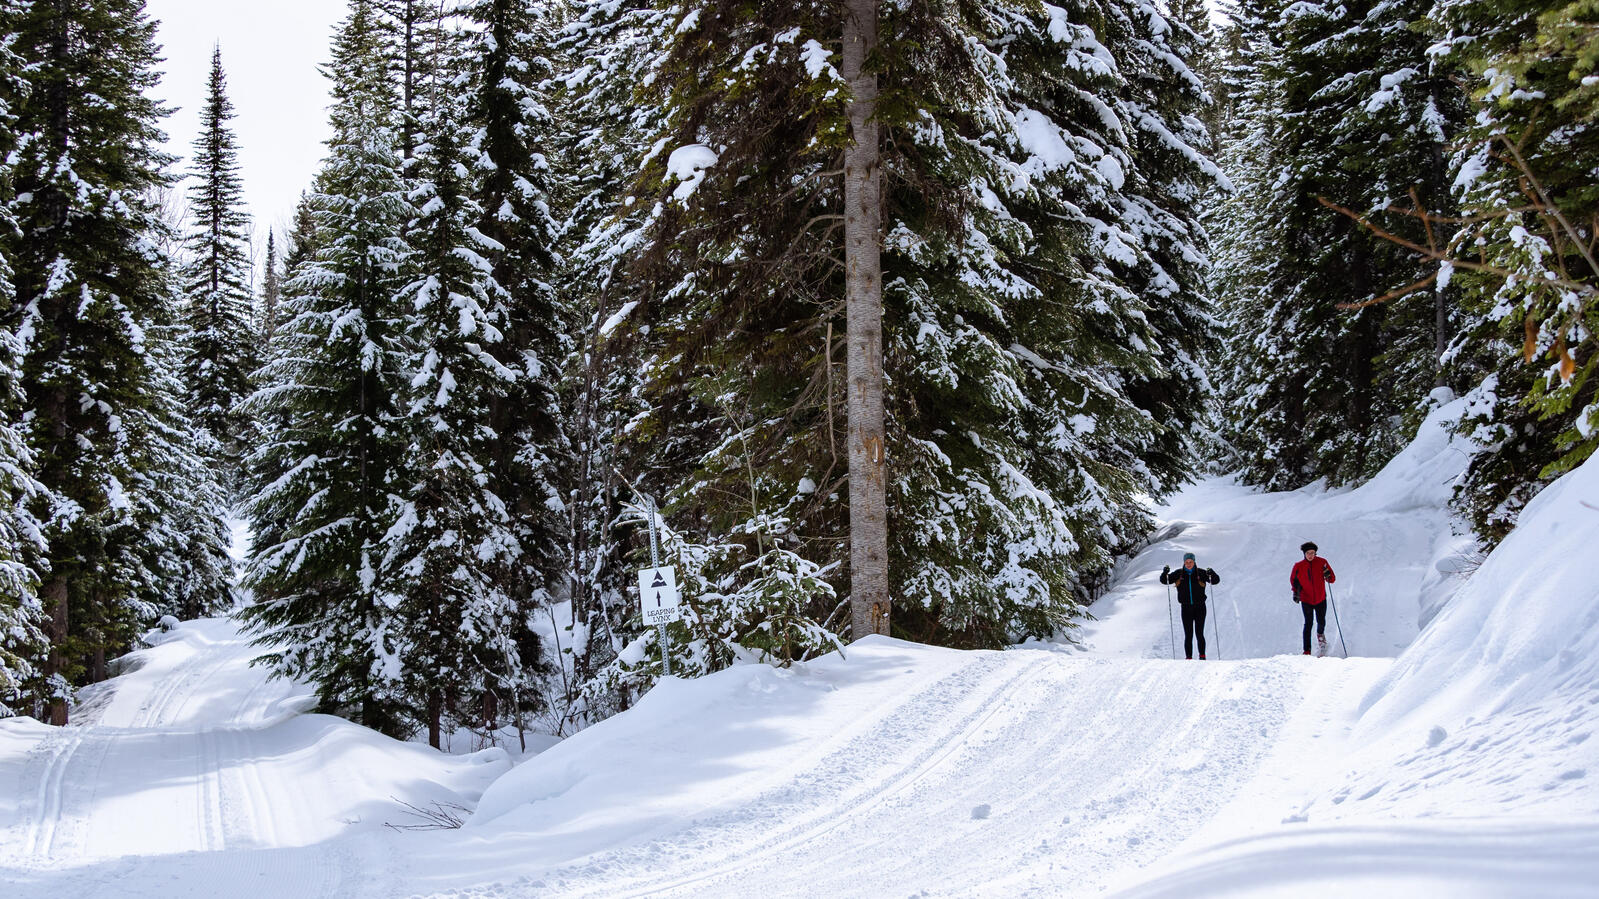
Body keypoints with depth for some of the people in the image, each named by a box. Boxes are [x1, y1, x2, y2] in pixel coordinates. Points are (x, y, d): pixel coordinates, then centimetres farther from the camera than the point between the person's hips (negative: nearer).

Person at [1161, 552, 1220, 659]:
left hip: (1200, 607, -1)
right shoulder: (1179, 574, 3)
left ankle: (1202, 656, 5)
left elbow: (1216, 581, -2)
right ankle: (1189, 658, 3)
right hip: (1186, 608, 1)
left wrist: (1211, 574, -23)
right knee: (1188, 635, -2)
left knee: (1199, 634, -6)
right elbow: (1164, 581, 4)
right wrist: (1165, 573, -17)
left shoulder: (1201, 573, 0)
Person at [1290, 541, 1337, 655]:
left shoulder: (1322, 563, -8)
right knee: (1308, 623, -9)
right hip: (1306, 600, -1)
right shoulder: (1298, 566, -8)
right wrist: (1296, 592, -1)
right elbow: (1293, 579, 10)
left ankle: (1320, 635, 43)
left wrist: (1328, 576, -25)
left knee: (1321, 622, 6)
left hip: (1321, 599, 1)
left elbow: (1333, 580, -4)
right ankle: (1307, 650, -6)